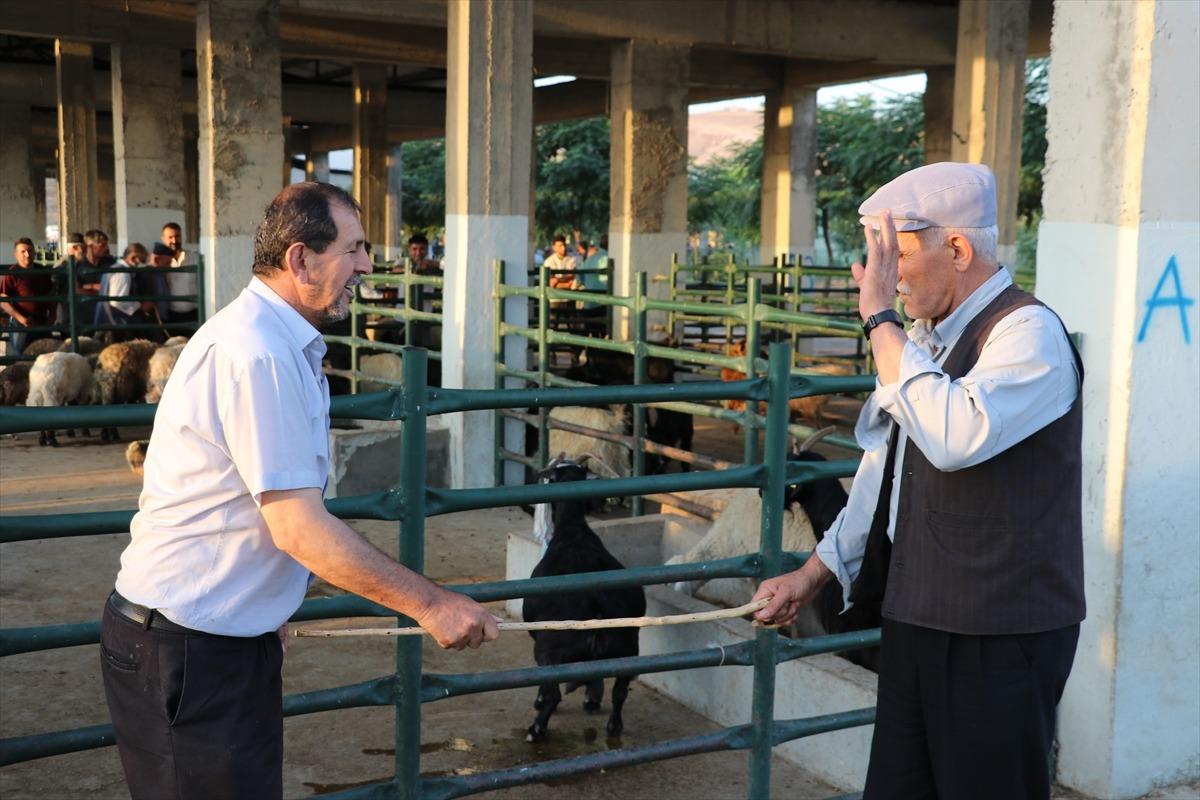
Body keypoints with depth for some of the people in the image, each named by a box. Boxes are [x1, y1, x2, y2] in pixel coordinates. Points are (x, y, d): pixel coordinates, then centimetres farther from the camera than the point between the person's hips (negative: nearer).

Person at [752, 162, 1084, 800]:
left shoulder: (1028, 333, -14)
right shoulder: (921, 339, 11)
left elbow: (954, 439, -33)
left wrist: (881, 318, -24)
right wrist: (814, 573, 21)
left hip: (999, 637, -8)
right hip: (915, 620, 8)